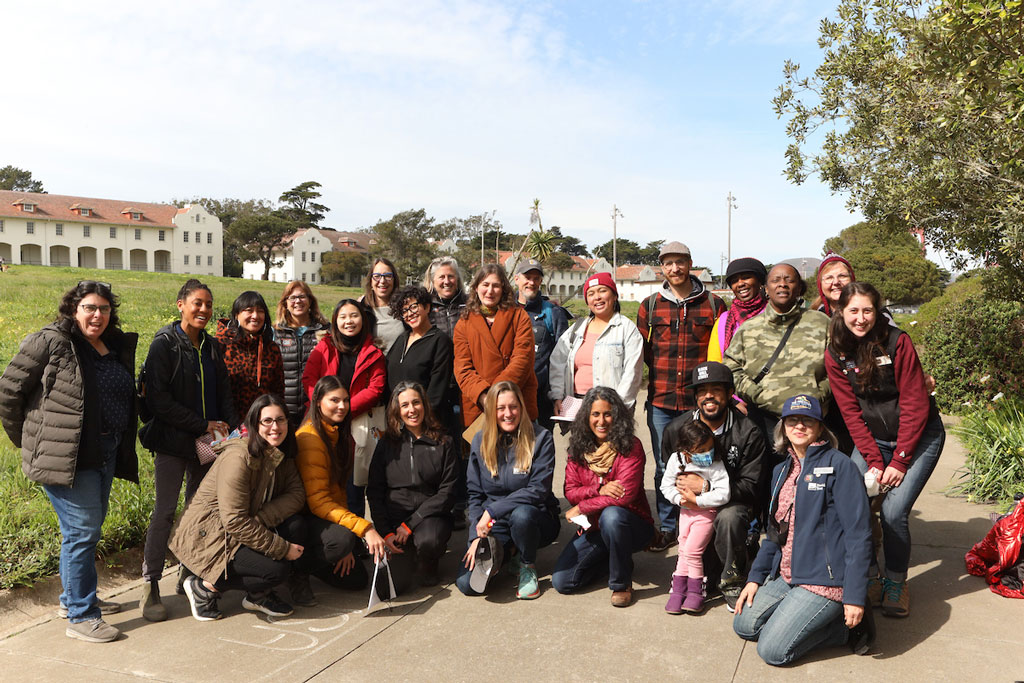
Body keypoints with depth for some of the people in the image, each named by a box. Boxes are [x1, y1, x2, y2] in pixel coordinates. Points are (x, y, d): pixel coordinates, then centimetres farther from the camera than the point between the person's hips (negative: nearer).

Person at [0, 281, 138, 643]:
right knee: (82, 531, -5)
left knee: (90, 527, 18)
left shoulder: (117, 346, 12)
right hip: (67, 457, -8)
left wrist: (121, 446, 14)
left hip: (106, 454, 8)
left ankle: (73, 597, 35)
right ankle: (80, 616, 6)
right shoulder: (50, 342, -9)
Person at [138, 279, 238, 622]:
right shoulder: (165, 344, -7)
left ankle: (188, 573, 24)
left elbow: (224, 394, 14)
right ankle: (150, 585, 5)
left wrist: (232, 427, -3)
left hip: (208, 441, 6)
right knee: (164, 511, -5)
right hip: (173, 441, -6)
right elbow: (159, 398, -14)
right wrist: (203, 425, -15)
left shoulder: (212, 346, 11)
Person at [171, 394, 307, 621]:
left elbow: (297, 494, -8)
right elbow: (235, 522, -27)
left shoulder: (281, 454, 1)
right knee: (277, 569, -22)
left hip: (246, 530, 8)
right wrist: (282, 549, -24)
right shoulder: (238, 458, -25)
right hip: (208, 538, -8)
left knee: (296, 525, -15)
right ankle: (205, 586, 0)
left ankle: (258, 594, 5)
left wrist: (261, 519, -25)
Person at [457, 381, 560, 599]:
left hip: (535, 518, -2)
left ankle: (528, 568, -8)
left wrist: (492, 511, -21)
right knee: (466, 584, -18)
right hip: (494, 525, 2)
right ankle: (497, 555, 14)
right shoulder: (480, 442, 1)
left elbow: (538, 490, -17)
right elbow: (474, 494, 4)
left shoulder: (540, 438, -10)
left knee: (521, 514, -39)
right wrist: (476, 536, -9)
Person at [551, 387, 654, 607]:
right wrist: (599, 489, -21)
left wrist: (581, 508, -14)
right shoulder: (578, 448, 0)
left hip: (631, 524, -4)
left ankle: (622, 583, -15)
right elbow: (570, 491, -2)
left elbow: (625, 496, -22)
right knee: (561, 582, -9)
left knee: (611, 515, -39)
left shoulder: (630, 447, -14)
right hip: (593, 530, 4)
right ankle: (611, 558, 18)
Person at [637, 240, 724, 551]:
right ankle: (666, 528, 21)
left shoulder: (713, 305, 3)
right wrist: (663, 374, 3)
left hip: (700, 401, -1)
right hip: (661, 401, 2)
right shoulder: (650, 305, 8)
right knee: (664, 467, 8)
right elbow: (643, 350, 13)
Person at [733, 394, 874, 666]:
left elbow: (858, 534, -15)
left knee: (772, 650, -13)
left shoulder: (839, 465, -11)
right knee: (744, 625, 1)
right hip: (786, 577, 8)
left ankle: (847, 627, 4)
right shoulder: (781, 471, 13)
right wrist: (755, 577, 11)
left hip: (825, 579, -8)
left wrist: (855, 597, -19)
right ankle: (822, 619, 11)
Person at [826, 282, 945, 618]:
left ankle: (896, 583, 9)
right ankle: (869, 577, 11)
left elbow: (914, 406, -15)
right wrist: (874, 460, -11)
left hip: (918, 437, -3)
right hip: (872, 440, 3)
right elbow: (851, 412, -4)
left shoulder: (897, 342, -16)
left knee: (893, 512, -14)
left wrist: (899, 461, -15)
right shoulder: (835, 355, -6)